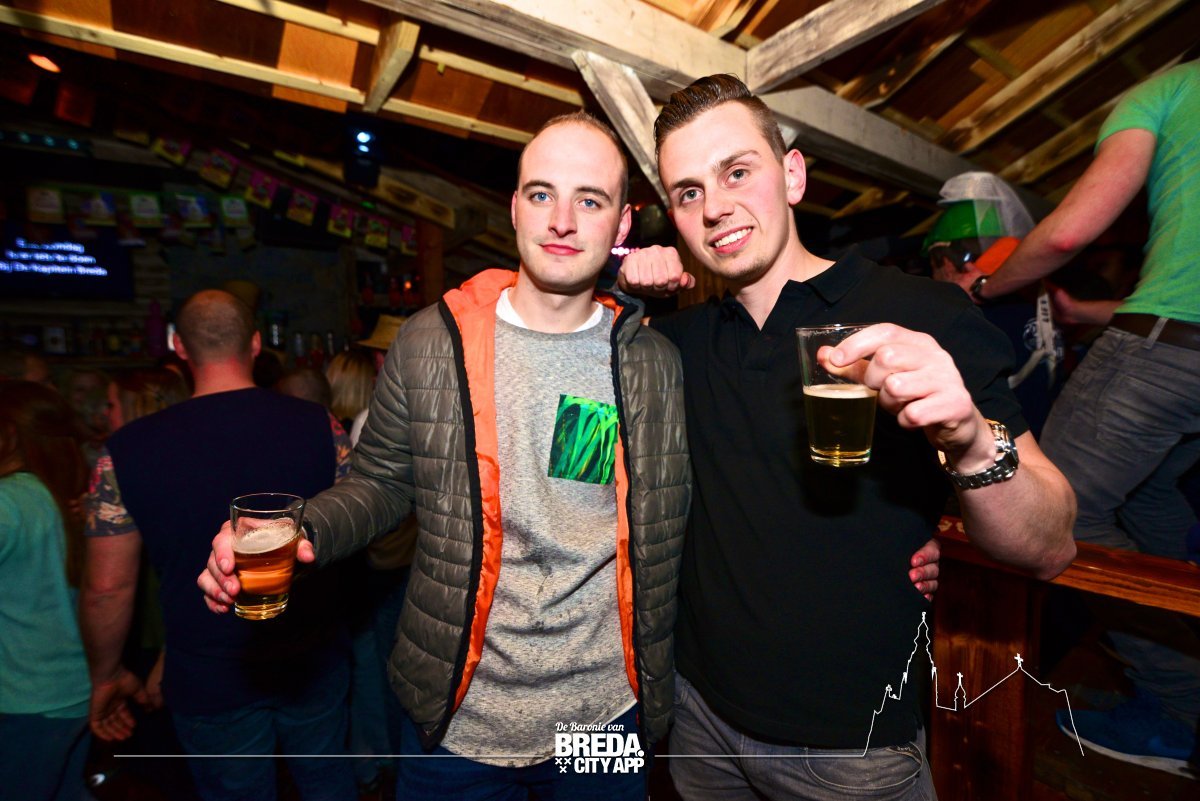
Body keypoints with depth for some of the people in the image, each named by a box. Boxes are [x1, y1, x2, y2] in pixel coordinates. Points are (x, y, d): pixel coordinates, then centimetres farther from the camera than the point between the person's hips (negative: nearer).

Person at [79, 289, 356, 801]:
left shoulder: (126, 450, -13)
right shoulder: (319, 426, -14)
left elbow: (106, 587, -8)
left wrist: (106, 675, 8)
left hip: (207, 681, 0)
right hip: (312, 662, 1)